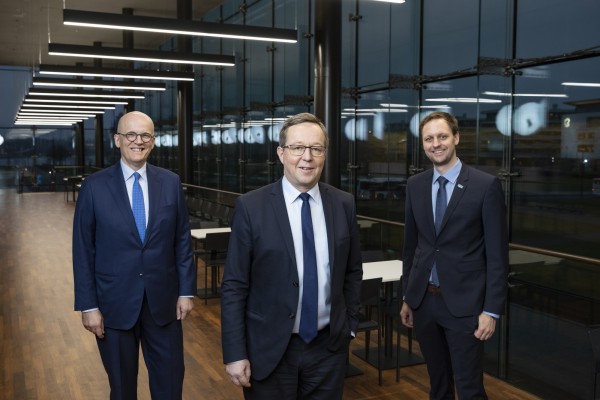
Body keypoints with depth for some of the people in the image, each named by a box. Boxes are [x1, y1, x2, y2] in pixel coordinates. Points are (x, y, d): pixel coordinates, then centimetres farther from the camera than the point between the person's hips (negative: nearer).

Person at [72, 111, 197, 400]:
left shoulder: (171, 182, 0)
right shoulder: (94, 186, -5)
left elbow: (183, 240, 4)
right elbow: (83, 250, -4)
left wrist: (186, 290, 2)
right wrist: (88, 305, -6)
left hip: (163, 301, 2)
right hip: (114, 303, -1)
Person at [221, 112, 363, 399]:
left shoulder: (344, 204, 0)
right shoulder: (250, 207, -9)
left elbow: (352, 272, 10)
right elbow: (234, 286, -8)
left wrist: (349, 325, 7)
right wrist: (235, 353, -10)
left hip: (329, 346, 3)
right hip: (269, 349, -2)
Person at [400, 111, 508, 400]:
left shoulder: (486, 185, -9)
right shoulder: (415, 185, 5)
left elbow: (497, 253, -8)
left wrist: (492, 310, -11)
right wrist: (407, 297, 14)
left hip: (463, 303, -4)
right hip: (423, 300, 5)